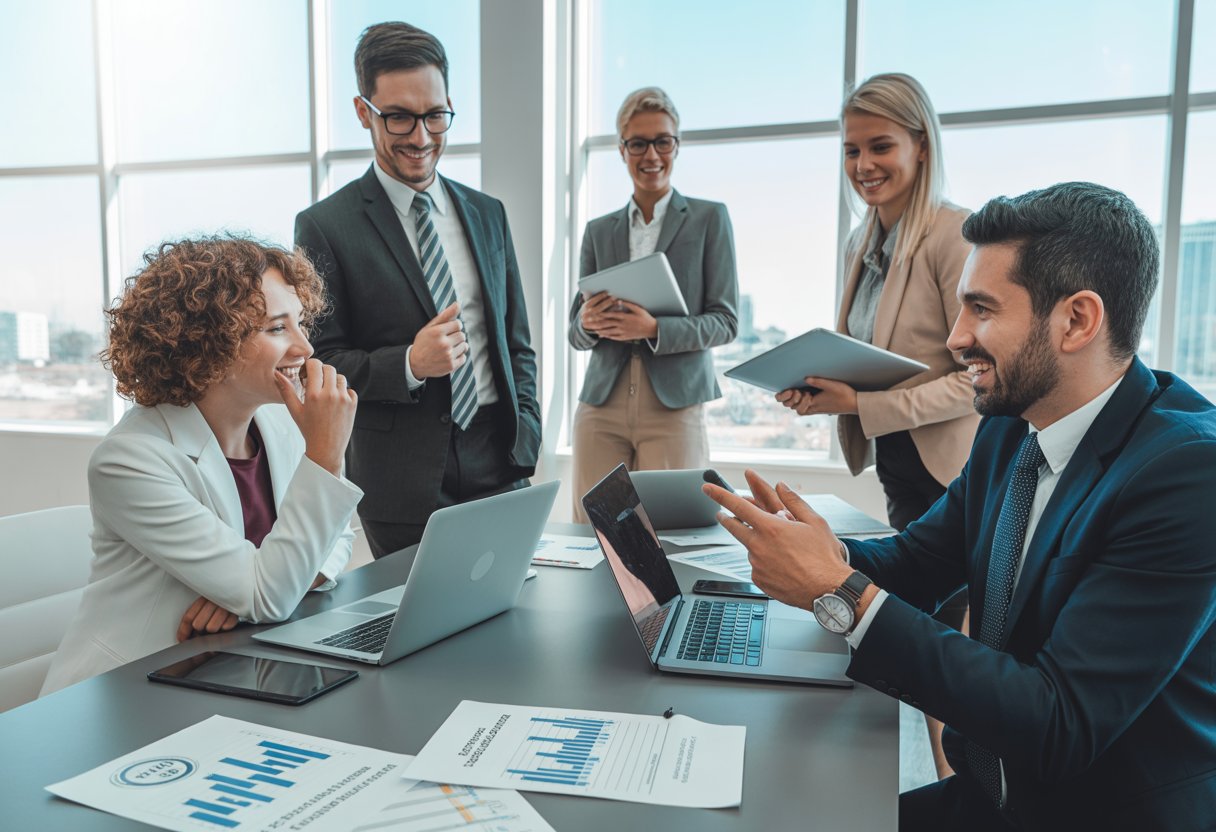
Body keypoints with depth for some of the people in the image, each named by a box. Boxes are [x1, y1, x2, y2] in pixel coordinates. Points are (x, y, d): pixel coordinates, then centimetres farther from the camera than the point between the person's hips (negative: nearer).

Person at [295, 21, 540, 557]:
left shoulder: (487, 213, 10)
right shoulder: (325, 226, -4)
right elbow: (318, 363, -4)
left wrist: (525, 434, 3)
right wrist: (409, 364, -20)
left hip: (500, 467, 4)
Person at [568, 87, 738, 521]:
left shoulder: (709, 218, 6)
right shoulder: (598, 230, 13)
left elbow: (725, 321, 0)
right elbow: (575, 332, 15)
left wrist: (653, 329, -16)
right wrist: (588, 323, -9)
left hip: (675, 406, -2)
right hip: (602, 404, 3)